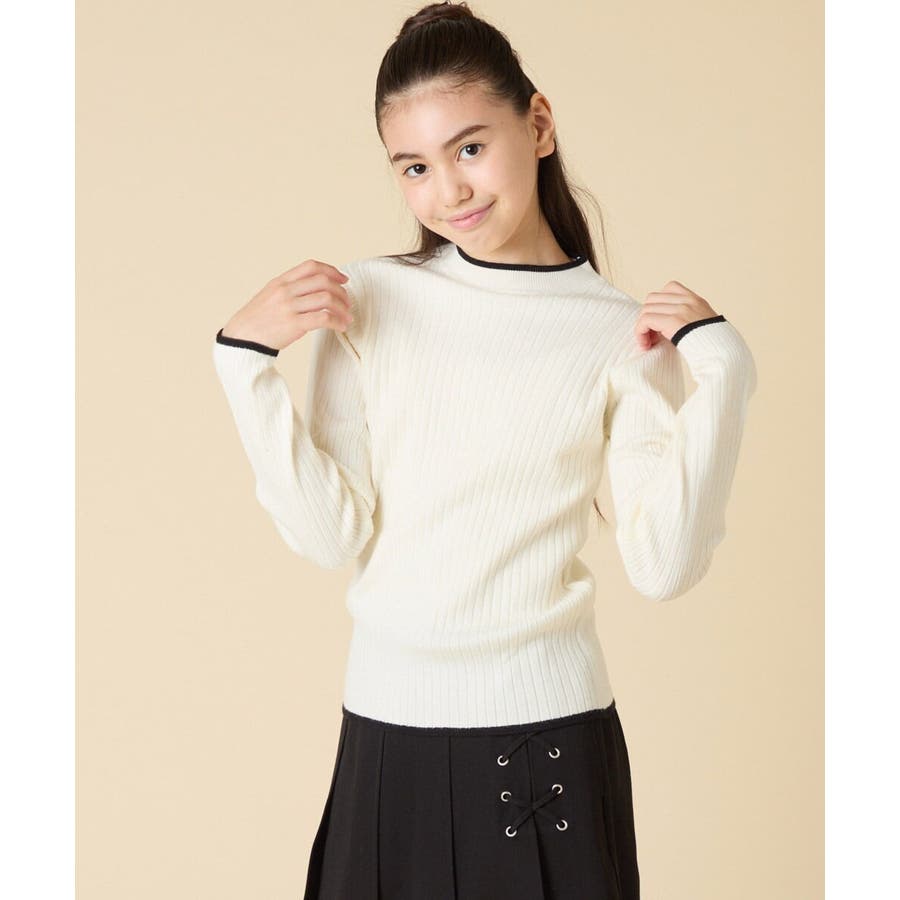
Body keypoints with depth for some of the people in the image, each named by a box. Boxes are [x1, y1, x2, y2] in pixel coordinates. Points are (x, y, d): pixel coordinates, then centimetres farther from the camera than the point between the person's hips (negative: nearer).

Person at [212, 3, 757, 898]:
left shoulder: (623, 333, -3)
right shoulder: (366, 301, 0)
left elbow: (663, 566, -9)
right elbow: (330, 536, -5)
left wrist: (721, 372, -13)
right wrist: (245, 358, -11)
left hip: (552, 727, -1)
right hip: (390, 725, 1)